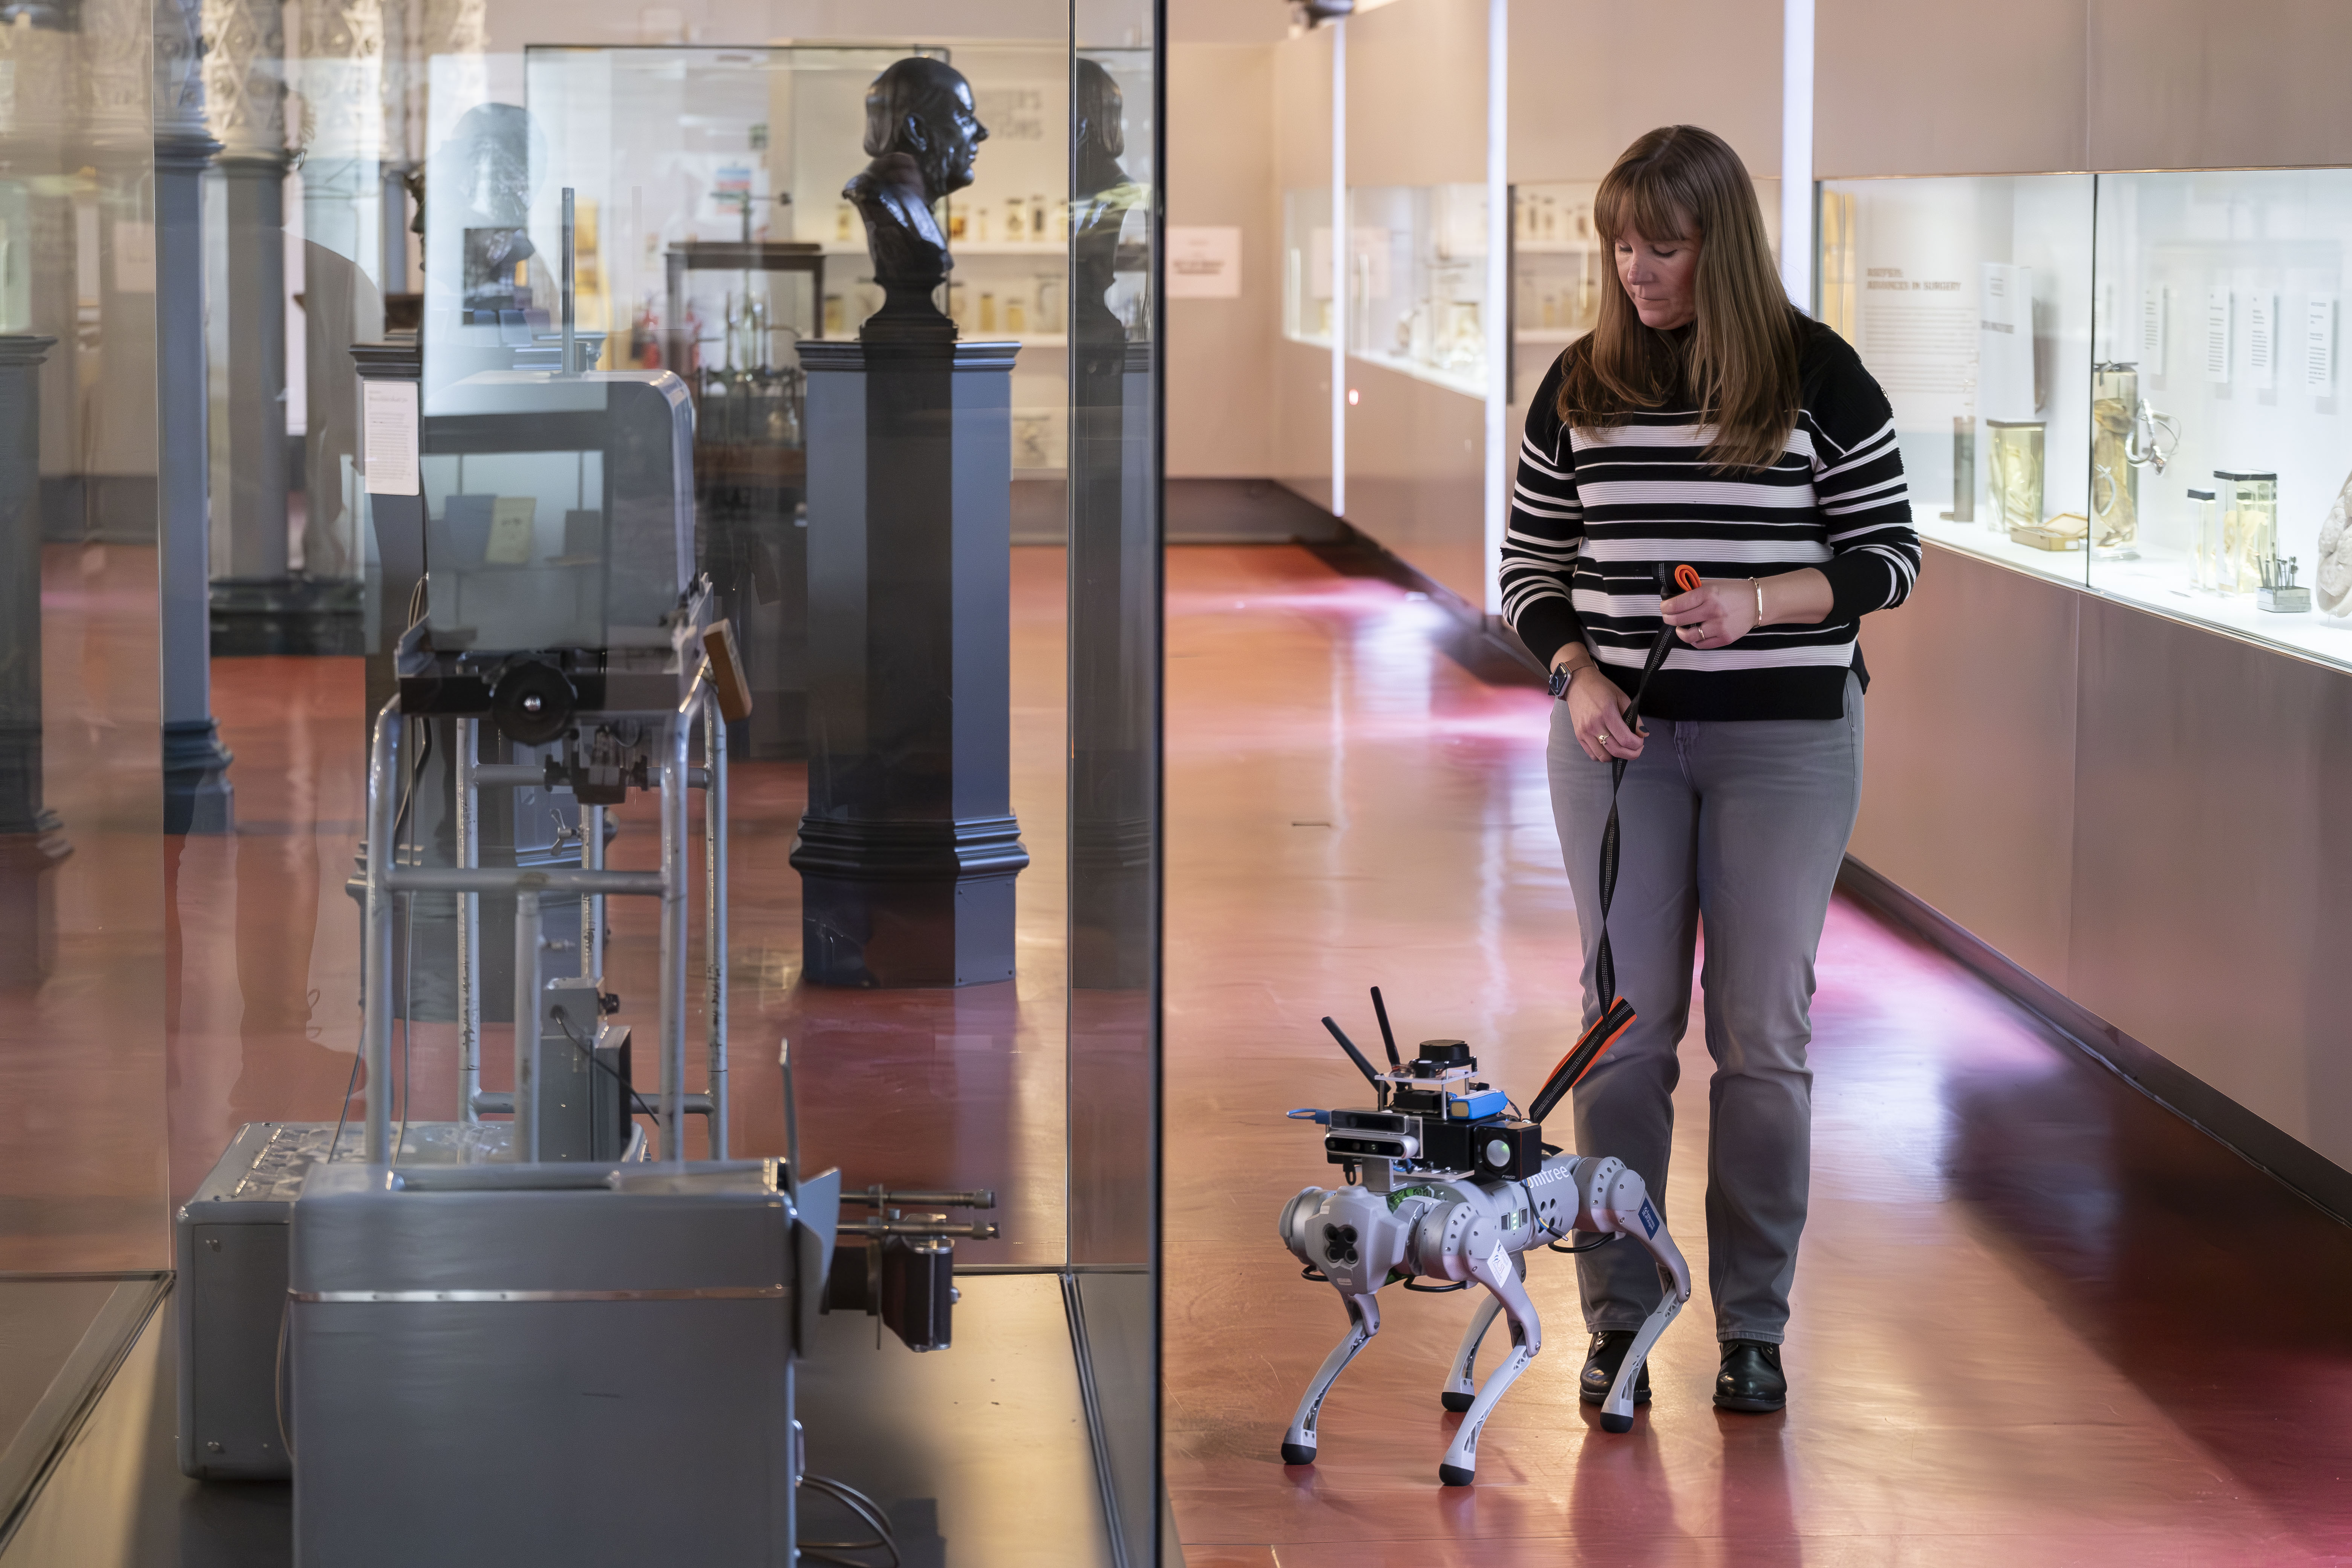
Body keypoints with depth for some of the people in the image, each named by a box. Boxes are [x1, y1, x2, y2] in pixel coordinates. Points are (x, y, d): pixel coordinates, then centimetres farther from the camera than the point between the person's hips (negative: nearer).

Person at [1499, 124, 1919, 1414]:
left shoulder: (1817, 376, -5)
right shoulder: (1581, 386, 4)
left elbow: (1890, 556, -2)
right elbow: (1531, 566, 10)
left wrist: (1761, 602, -19)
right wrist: (1579, 676, -8)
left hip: (1786, 737, -2)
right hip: (1620, 734, 2)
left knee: (1763, 1028, 2)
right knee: (1626, 1021, 3)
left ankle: (1754, 1324, 11)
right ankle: (1618, 1316, 11)